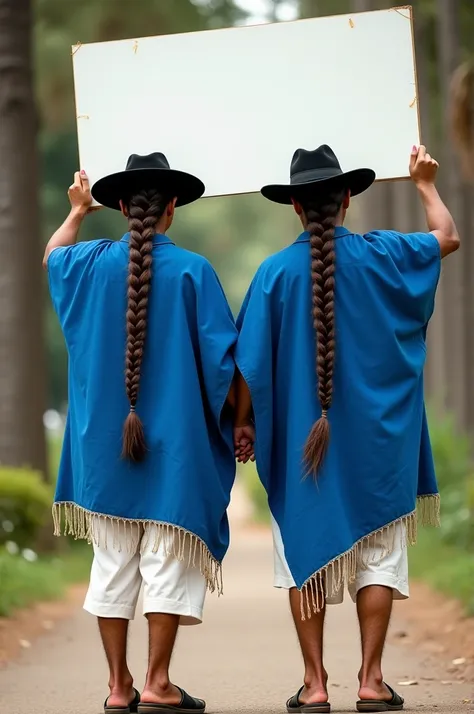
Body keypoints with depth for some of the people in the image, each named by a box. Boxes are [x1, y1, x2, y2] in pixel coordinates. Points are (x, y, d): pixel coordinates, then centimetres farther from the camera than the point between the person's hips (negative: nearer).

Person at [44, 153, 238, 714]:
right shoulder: (191, 270, -10)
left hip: (104, 440, 3)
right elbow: (222, 355, -8)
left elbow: (51, 255, 25)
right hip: (174, 439, -3)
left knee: (112, 565, 9)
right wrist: (238, 420, 4)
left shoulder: (91, 264, 0)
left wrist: (77, 211, 41)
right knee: (168, 563, 2)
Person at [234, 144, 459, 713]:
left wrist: (244, 422, 8)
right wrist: (424, 184, 29)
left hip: (300, 440, 0)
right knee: (377, 556, 7)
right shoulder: (381, 256, -4)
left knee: (307, 551, 7)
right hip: (376, 442, 0)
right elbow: (447, 237, 14)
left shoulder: (276, 271, -6)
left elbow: (250, 360, -4)